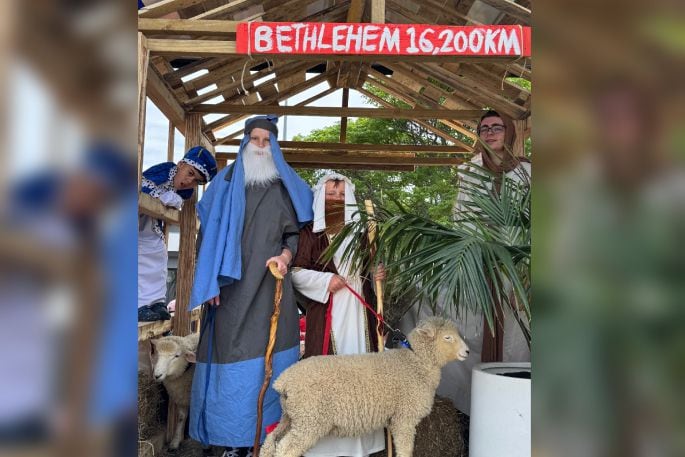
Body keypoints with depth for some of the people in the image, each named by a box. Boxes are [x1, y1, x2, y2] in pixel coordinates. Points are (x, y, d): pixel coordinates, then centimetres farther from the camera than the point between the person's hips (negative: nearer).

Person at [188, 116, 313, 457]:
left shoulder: (286, 187, 11)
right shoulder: (226, 182, 12)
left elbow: (295, 233, 8)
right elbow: (212, 231, 8)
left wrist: (285, 256, -13)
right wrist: (212, 280, -1)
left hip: (270, 285, -1)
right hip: (231, 285, 1)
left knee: (265, 355, -2)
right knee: (229, 353, 0)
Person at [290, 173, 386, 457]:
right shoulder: (310, 232, 2)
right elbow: (295, 272, -1)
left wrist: (379, 273, 0)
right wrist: (324, 281, -12)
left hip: (358, 312, 3)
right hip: (326, 313, -3)